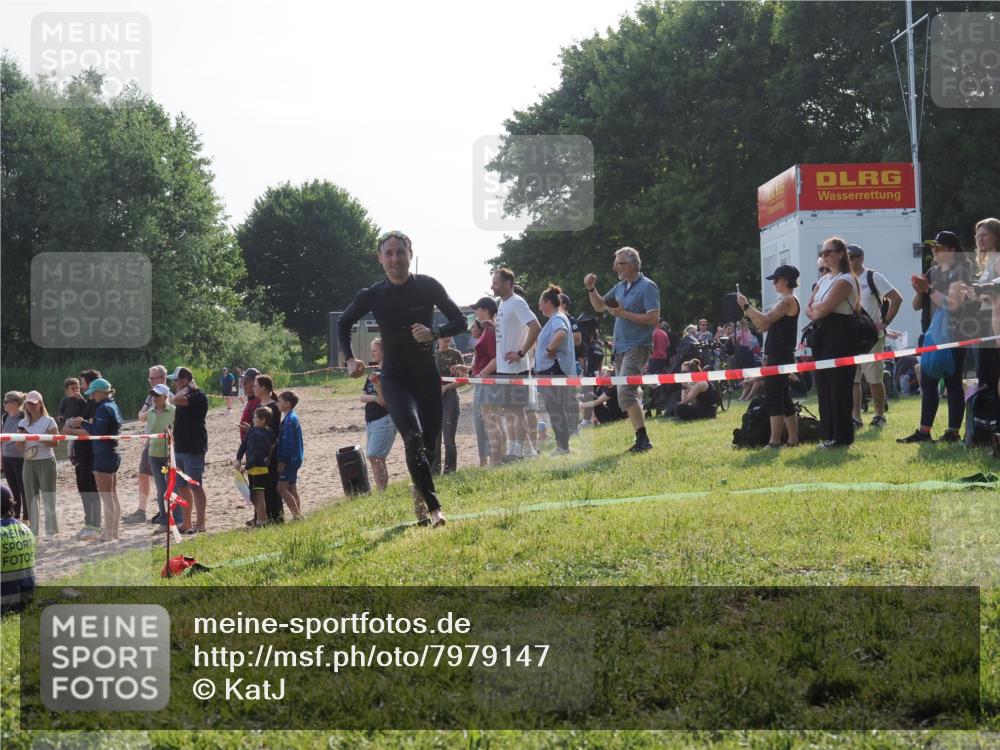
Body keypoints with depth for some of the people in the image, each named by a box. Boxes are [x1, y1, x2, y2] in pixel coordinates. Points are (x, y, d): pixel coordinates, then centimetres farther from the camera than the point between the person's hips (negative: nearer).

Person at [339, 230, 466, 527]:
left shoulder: (428, 287, -7)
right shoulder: (372, 296, -7)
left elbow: (460, 321, -1)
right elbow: (344, 324, 11)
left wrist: (434, 333, -20)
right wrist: (350, 359, 0)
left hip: (427, 375, 2)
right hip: (395, 377, -2)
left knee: (429, 445, 9)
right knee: (413, 436, -24)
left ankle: (420, 492, 39)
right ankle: (434, 507, -26)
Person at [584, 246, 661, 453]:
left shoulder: (647, 287, -9)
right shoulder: (620, 287, 15)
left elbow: (653, 318, -17)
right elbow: (600, 306, 25)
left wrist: (623, 313, -18)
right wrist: (591, 289, 7)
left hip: (637, 347, -9)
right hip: (620, 348, 9)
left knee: (625, 393, -19)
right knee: (629, 396, 9)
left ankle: (643, 439, -17)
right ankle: (641, 440, 15)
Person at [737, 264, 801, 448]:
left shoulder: (789, 301, -12)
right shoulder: (784, 301, 18)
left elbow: (765, 320, -22)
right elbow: (762, 326, 18)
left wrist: (746, 306, -14)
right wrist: (747, 311, 9)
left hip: (780, 357, -10)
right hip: (776, 357, 10)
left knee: (773, 398, -11)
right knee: (783, 398, 12)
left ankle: (774, 441, -13)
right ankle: (792, 439, 15)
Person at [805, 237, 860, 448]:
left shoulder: (845, 280, -10)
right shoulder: (824, 280, 18)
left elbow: (824, 308, -18)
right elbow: (809, 309, 14)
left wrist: (816, 307, 1)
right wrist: (815, 312, -7)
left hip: (840, 337, -9)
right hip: (823, 336, 9)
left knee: (838, 387, -7)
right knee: (824, 386, 8)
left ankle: (841, 437, -4)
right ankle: (829, 434, 13)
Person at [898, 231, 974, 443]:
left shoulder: (959, 272, -7)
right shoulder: (932, 272, 15)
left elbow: (953, 304, -20)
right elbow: (917, 305, 16)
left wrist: (929, 290, -17)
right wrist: (919, 291, -4)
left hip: (951, 337, -8)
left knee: (952, 383, -4)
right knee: (927, 383, 6)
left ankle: (953, 432, 0)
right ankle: (924, 432, 8)